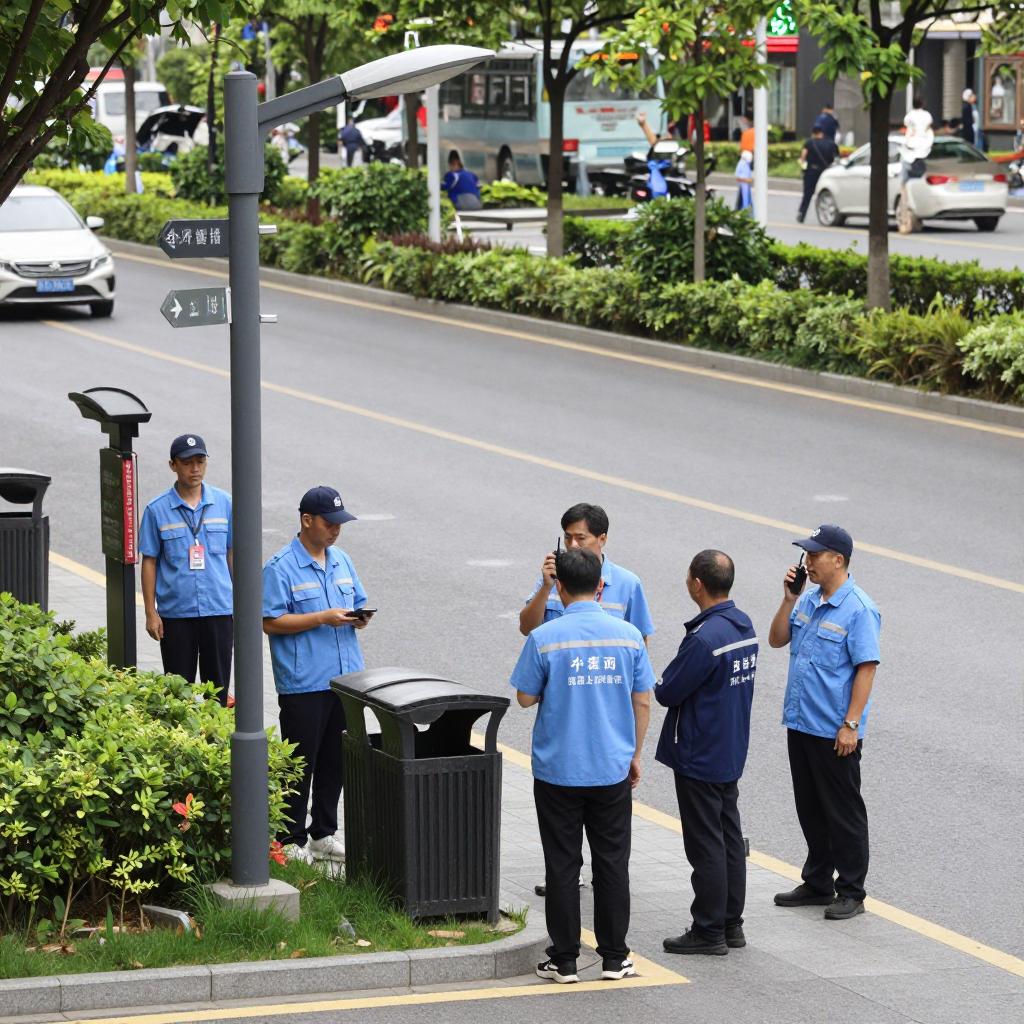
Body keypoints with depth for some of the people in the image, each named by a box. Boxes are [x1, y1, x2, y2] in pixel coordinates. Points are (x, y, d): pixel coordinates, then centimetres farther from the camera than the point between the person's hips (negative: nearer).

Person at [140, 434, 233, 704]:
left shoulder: (223, 502, 3)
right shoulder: (157, 510, -3)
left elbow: (232, 553, 10)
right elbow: (149, 562, 1)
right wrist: (150, 613, -2)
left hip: (219, 609, 1)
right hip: (176, 612, -1)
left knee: (217, 684, 6)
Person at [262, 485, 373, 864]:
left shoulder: (342, 562, 12)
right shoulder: (281, 568, -10)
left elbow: (358, 603, 22)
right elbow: (271, 622, -14)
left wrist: (359, 619, -3)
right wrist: (323, 618, -20)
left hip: (344, 680, 7)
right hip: (303, 686, -7)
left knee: (335, 761, 12)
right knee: (301, 763, -2)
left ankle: (324, 834, 23)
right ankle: (291, 840, 6)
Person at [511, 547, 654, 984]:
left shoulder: (544, 638, -11)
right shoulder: (628, 636, -2)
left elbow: (526, 697, -3)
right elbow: (642, 702, 3)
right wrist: (635, 755, 15)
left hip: (558, 771, -2)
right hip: (612, 769, 2)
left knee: (562, 866, 6)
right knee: (612, 863, 11)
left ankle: (564, 960, 10)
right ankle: (614, 957, 15)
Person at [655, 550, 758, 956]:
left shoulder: (705, 639, -25)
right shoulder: (744, 626, 4)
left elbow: (668, 693, -19)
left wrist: (661, 685, 3)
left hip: (698, 756, -9)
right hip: (731, 753, 9)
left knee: (705, 845, -1)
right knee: (730, 838, 15)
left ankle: (709, 931, 5)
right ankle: (731, 925, 22)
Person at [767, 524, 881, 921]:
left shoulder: (859, 609, -16)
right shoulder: (809, 599, 7)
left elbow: (866, 668, -17)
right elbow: (777, 639, 11)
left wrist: (851, 725, -20)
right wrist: (789, 598, -3)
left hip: (834, 732, -8)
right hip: (800, 723, 8)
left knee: (843, 812, 2)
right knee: (810, 809, 16)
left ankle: (851, 892, 10)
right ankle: (818, 884, 28)